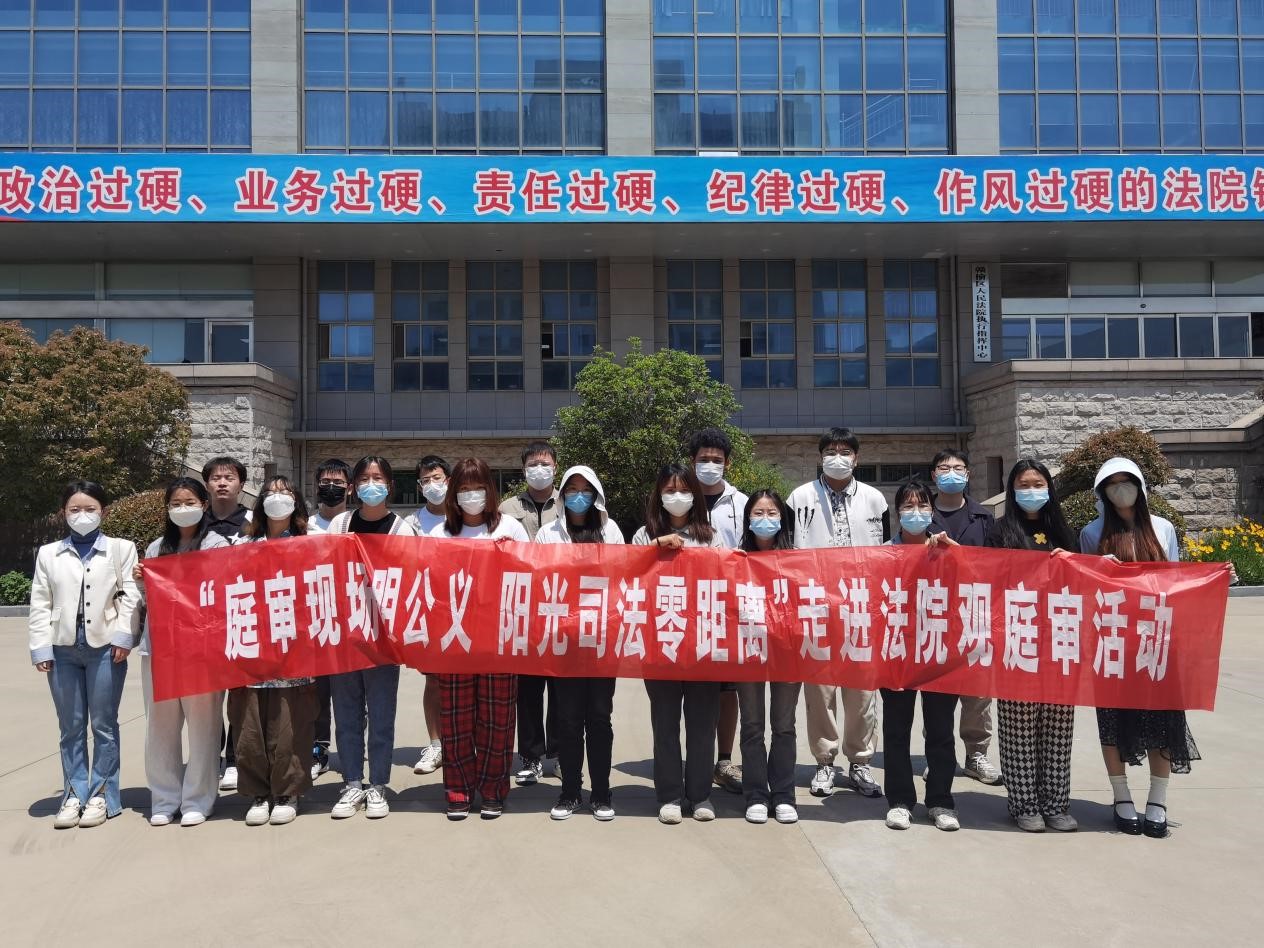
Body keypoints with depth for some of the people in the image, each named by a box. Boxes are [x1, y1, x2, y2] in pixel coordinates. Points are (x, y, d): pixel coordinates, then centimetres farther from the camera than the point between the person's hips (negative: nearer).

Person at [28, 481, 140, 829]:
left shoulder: (121, 549, 6)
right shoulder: (48, 553, 12)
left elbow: (131, 596, -1)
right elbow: (40, 604, 9)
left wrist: (123, 637, -11)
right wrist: (41, 647, 1)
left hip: (105, 646, -2)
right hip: (62, 648, 2)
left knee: (104, 725, 3)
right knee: (70, 727, 8)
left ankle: (103, 796, 11)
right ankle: (74, 795, 17)